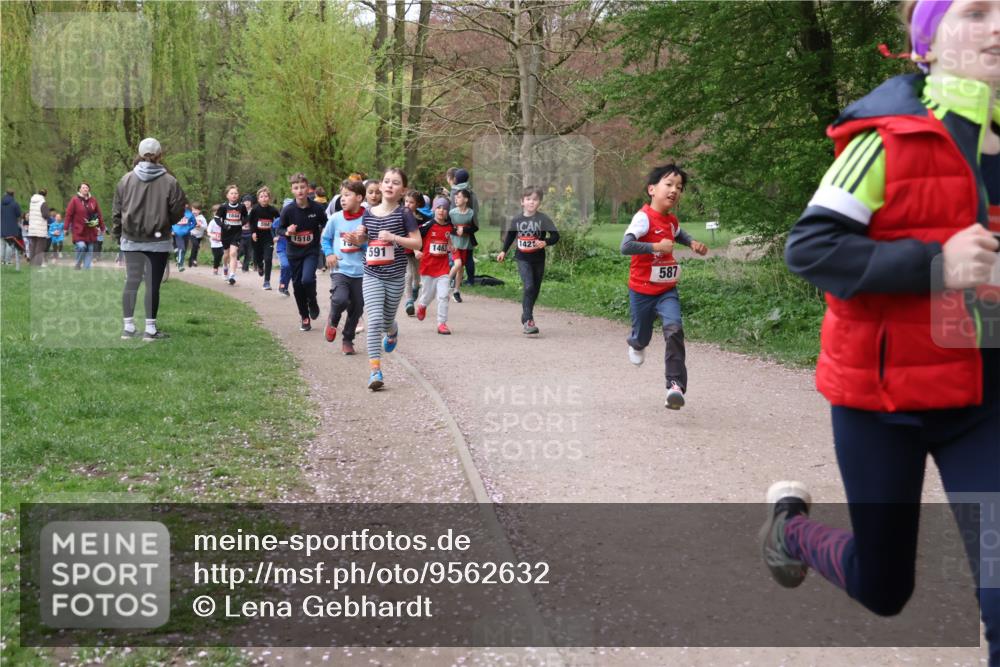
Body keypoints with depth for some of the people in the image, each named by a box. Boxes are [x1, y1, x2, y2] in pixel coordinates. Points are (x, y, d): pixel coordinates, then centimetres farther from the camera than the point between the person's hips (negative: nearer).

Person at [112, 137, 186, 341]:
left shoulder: (126, 179, 0)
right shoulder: (169, 182, -10)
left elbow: (116, 211, 4)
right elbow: (177, 211, -6)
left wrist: (118, 234, 16)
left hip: (131, 240, 3)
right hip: (158, 242, -3)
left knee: (131, 282, 11)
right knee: (153, 284, 1)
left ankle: (128, 327, 14)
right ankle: (150, 329, 4)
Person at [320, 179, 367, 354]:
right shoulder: (335, 218, 0)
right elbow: (325, 239, 15)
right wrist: (329, 254, -1)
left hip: (360, 271, 1)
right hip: (340, 269, 0)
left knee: (356, 308, 8)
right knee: (340, 299, -24)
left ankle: (348, 340, 29)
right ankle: (333, 321, 9)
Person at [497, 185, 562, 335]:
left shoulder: (543, 219, -8)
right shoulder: (516, 220, 0)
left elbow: (555, 236, -12)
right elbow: (510, 235, 17)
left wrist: (545, 242, -29)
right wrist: (503, 251, 18)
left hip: (538, 259, 1)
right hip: (523, 259, -1)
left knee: (535, 289, 10)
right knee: (529, 286, -16)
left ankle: (526, 317, 28)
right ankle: (528, 320, -17)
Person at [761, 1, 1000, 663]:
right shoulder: (890, 135, -14)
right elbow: (808, 248, -19)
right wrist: (933, 265, -28)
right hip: (882, 394, -4)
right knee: (882, 588, 14)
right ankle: (790, 522, 44)